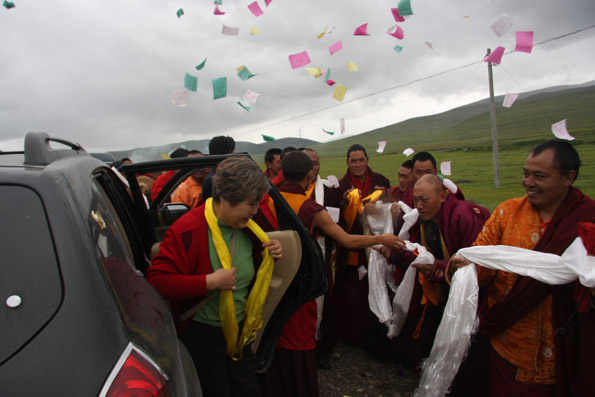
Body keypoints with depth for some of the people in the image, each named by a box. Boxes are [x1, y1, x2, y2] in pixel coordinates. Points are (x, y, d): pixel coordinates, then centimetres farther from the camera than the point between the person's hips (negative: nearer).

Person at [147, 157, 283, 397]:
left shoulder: (246, 228, -1)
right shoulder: (189, 230, -23)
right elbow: (157, 278, -26)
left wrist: (270, 255, -6)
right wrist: (209, 282, -32)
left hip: (240, 330, 7)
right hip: (203, 334, -6)